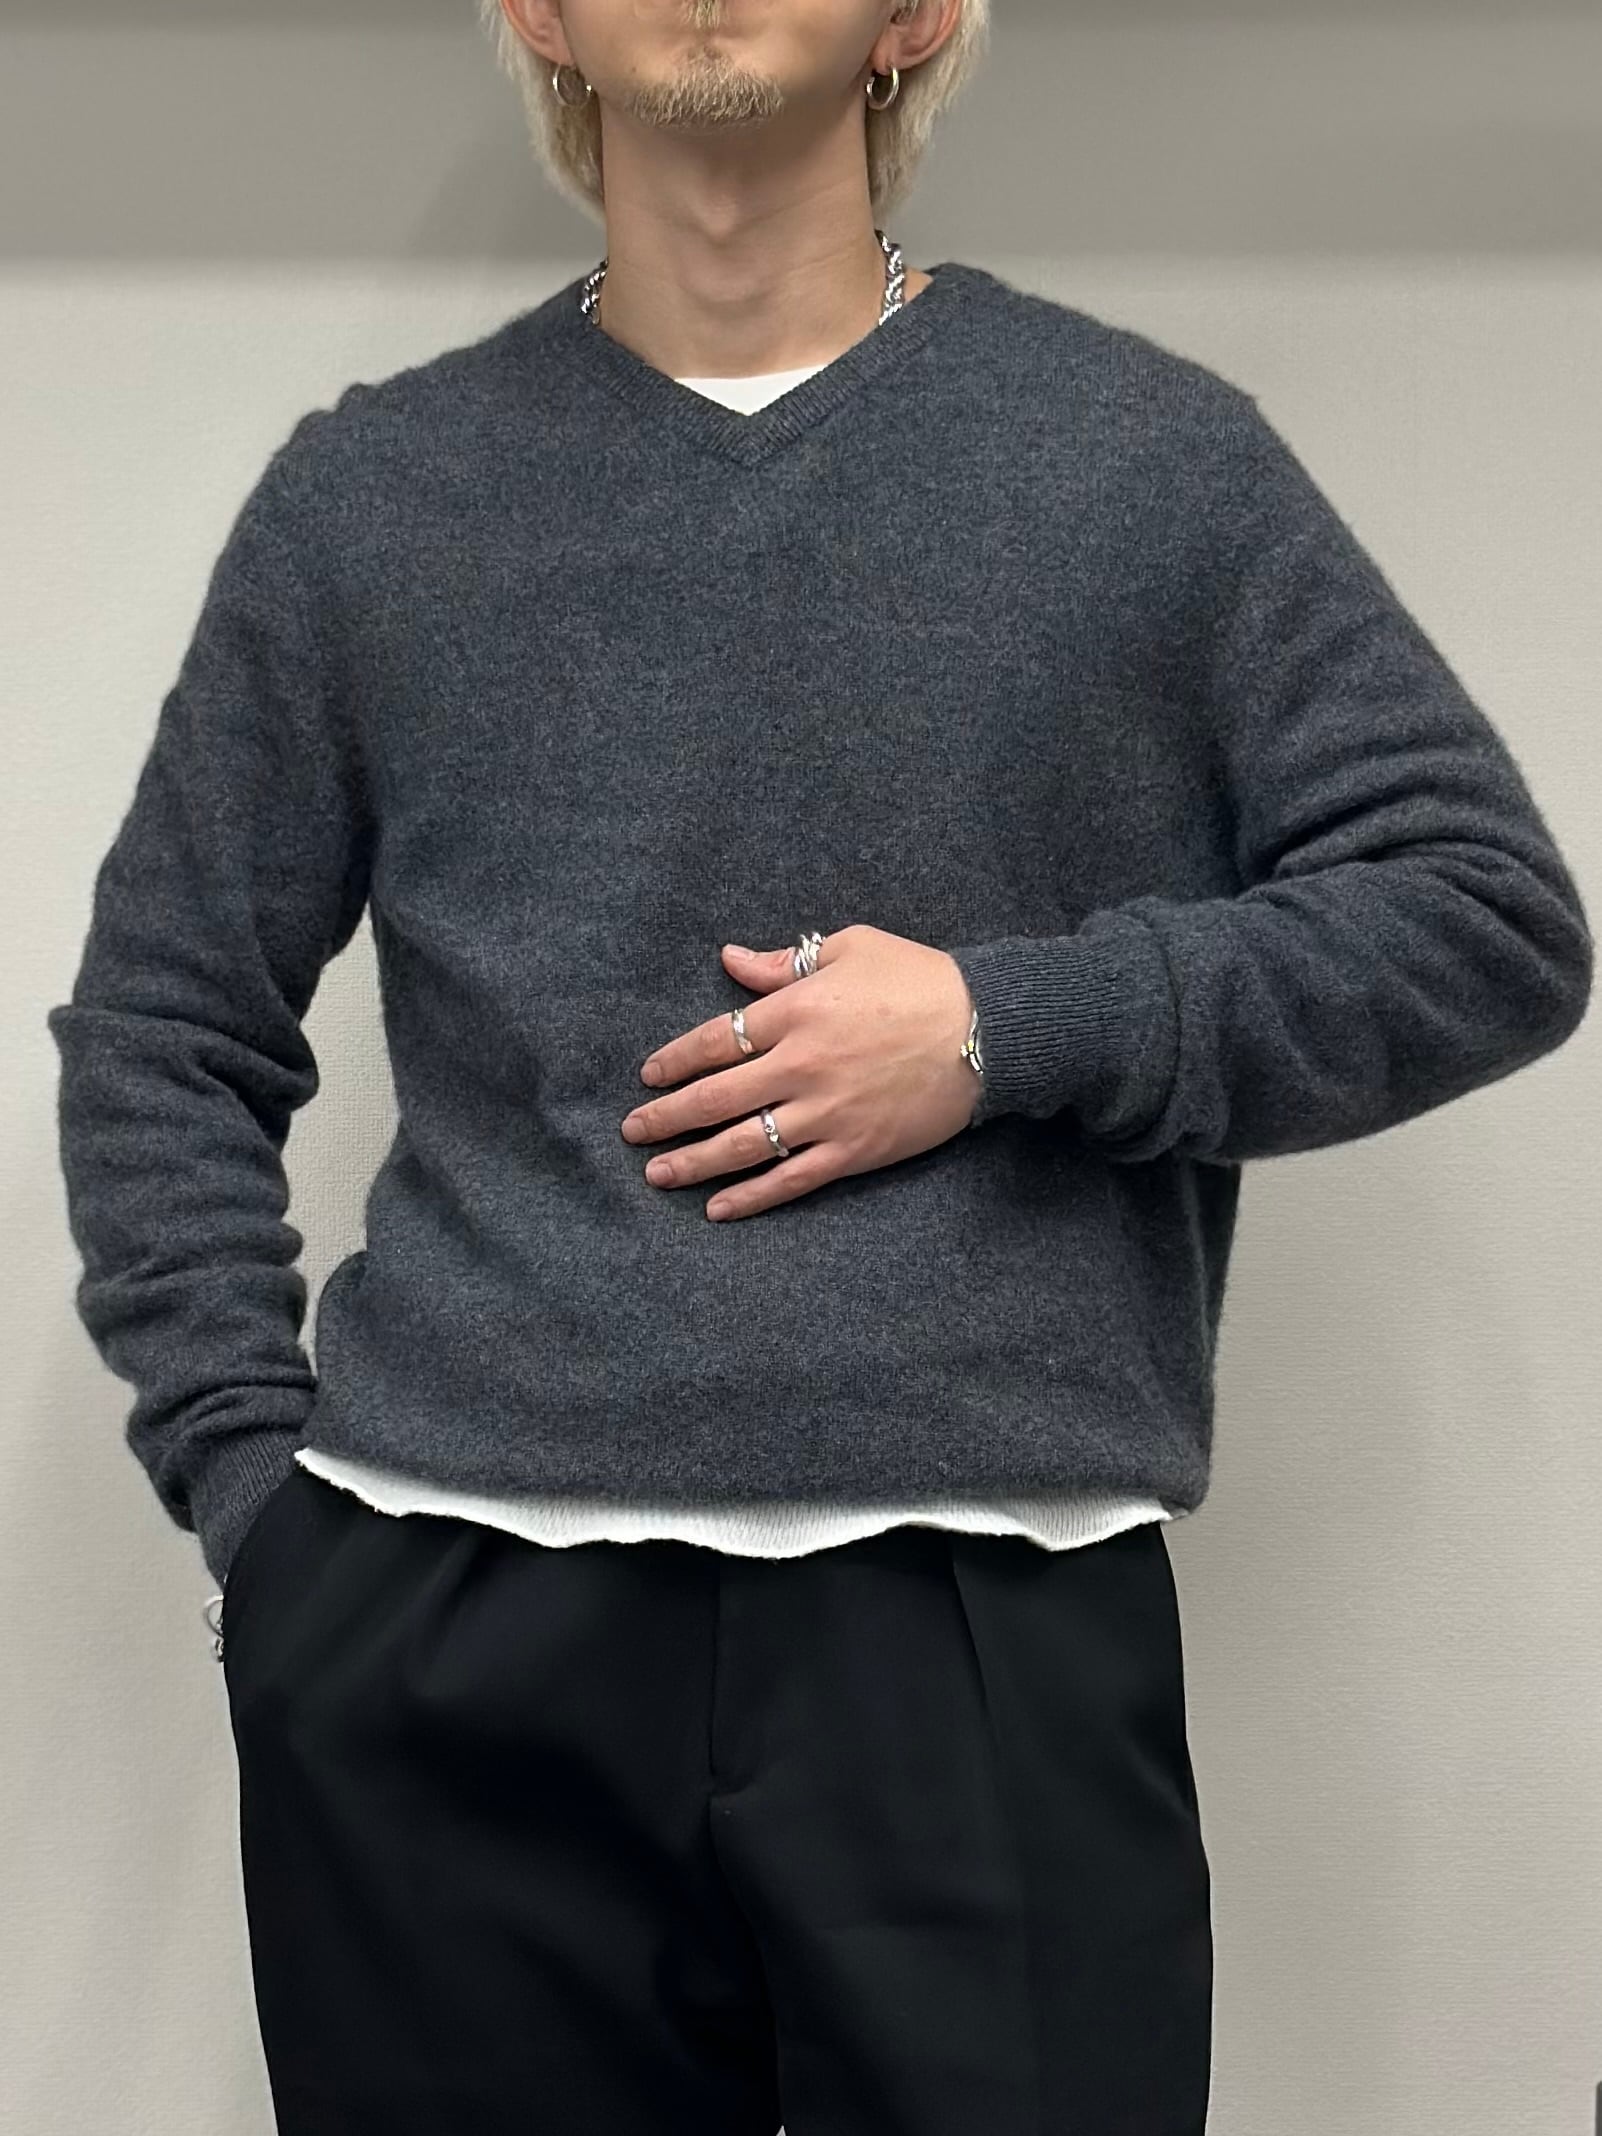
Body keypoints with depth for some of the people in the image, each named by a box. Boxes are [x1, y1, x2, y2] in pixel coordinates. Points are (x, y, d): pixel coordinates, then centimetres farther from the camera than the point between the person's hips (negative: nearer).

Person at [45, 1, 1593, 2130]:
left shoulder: (1151, 455, 6)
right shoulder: (371, 494, 10)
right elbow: (158, 1028, 14)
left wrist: (1012, 1028, -8)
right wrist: (247, 1471, 2)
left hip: (998, 1634, -1)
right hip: (445, 1644, 1)